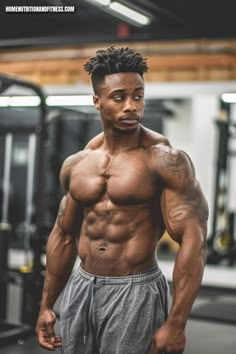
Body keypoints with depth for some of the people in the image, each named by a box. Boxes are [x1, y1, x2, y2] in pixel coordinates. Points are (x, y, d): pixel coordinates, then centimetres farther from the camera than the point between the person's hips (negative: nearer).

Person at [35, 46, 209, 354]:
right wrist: (47, 305, 15)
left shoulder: (165, 160, -13)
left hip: (135, 293, -5)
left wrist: (176, 323, -23)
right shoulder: (75, 165, 4)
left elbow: (193, 240, -18)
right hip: (80, 288, 5)